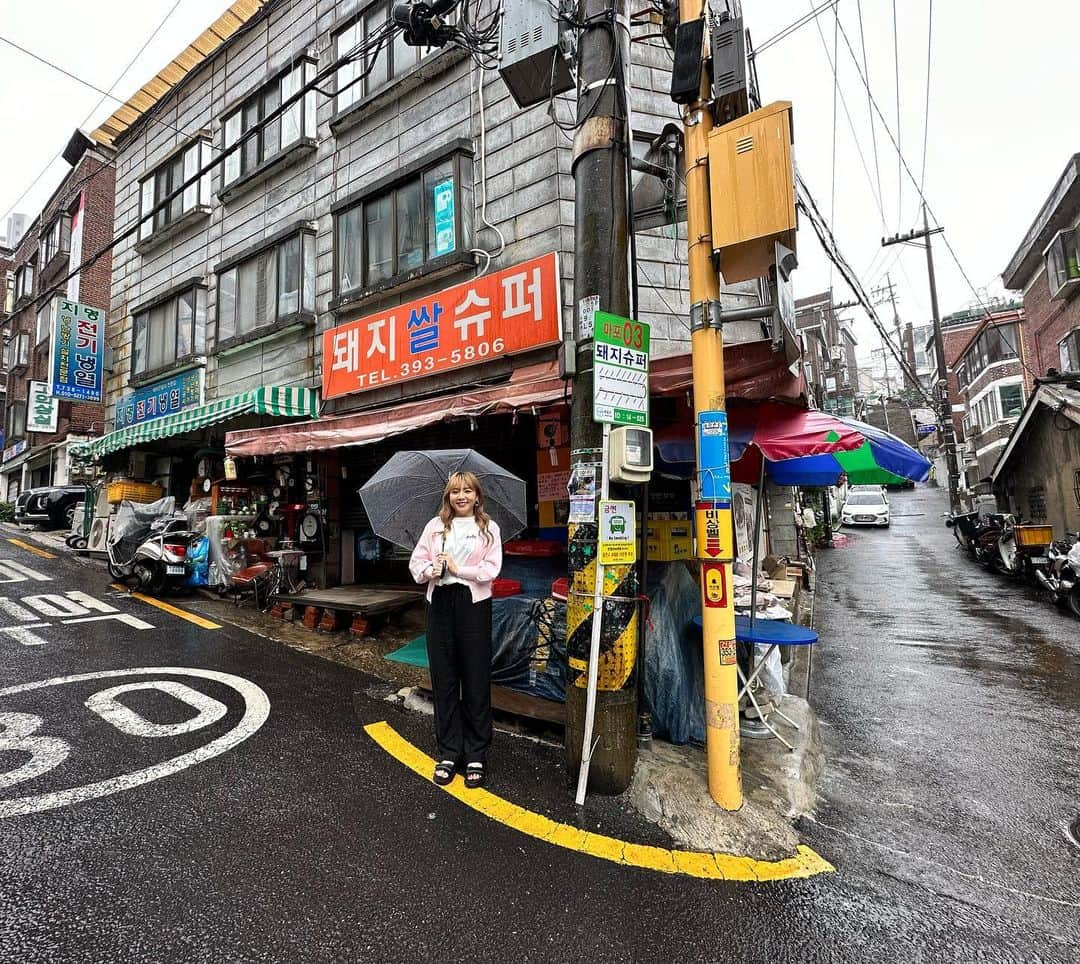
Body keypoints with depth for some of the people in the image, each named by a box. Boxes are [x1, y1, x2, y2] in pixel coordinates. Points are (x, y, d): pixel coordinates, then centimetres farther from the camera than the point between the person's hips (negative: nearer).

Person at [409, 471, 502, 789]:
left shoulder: (488, 528, 3)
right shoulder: (435, 526, 10)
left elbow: (492, 569, -6)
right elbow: (416, 561, 7)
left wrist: (459, 569, -12)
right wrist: (430, 571, -12)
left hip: (474, 604, -2)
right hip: (440, 604, 3)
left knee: (476, 681, 4)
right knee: (443, 679, 9)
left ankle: (476, 755, 18)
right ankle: (448, 753, 23)